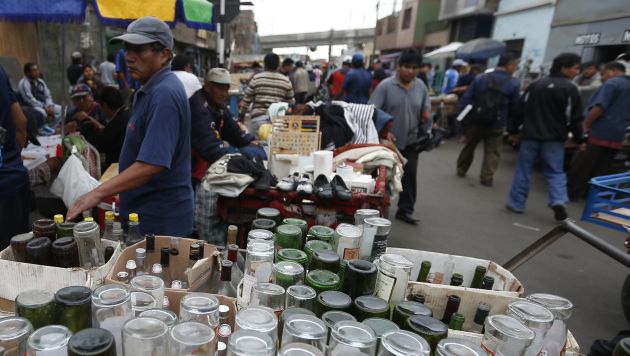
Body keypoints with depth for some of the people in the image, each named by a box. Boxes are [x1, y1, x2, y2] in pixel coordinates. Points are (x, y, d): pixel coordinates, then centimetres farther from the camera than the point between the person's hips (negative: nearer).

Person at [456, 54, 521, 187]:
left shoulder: (480, 78, -3)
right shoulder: (514, 84, -8)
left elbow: (466, 99, -4)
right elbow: (514, 107, -4)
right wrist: (506, 120, 10)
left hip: (475, 121, 2)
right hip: (496, 124, -2)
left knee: (469, 146, 19)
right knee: (492, 151, 13)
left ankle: (461, 170, 33)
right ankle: (487, 177, 10)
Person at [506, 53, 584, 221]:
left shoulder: (536, 84, 6)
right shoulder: (570, 88, -5)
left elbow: (521, 109, 7)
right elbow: (574, 117, -5)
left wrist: (513, 130, 13)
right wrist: (579, 139, 4)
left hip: (530, 136, 2)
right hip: (554, 139, -2)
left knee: (523, 171, 9)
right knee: (555, 172, 8)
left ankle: (516, 203, 13)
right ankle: (559, 201, -12)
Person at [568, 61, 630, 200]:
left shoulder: (612, 83, -9)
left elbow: (599, 107, -19)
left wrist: (586, 124, -9)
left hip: (600, 133, -8)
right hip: (617, 136, 8)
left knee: (582, 167, -1)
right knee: (602, 169, 12)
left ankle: (571, 193, 4)